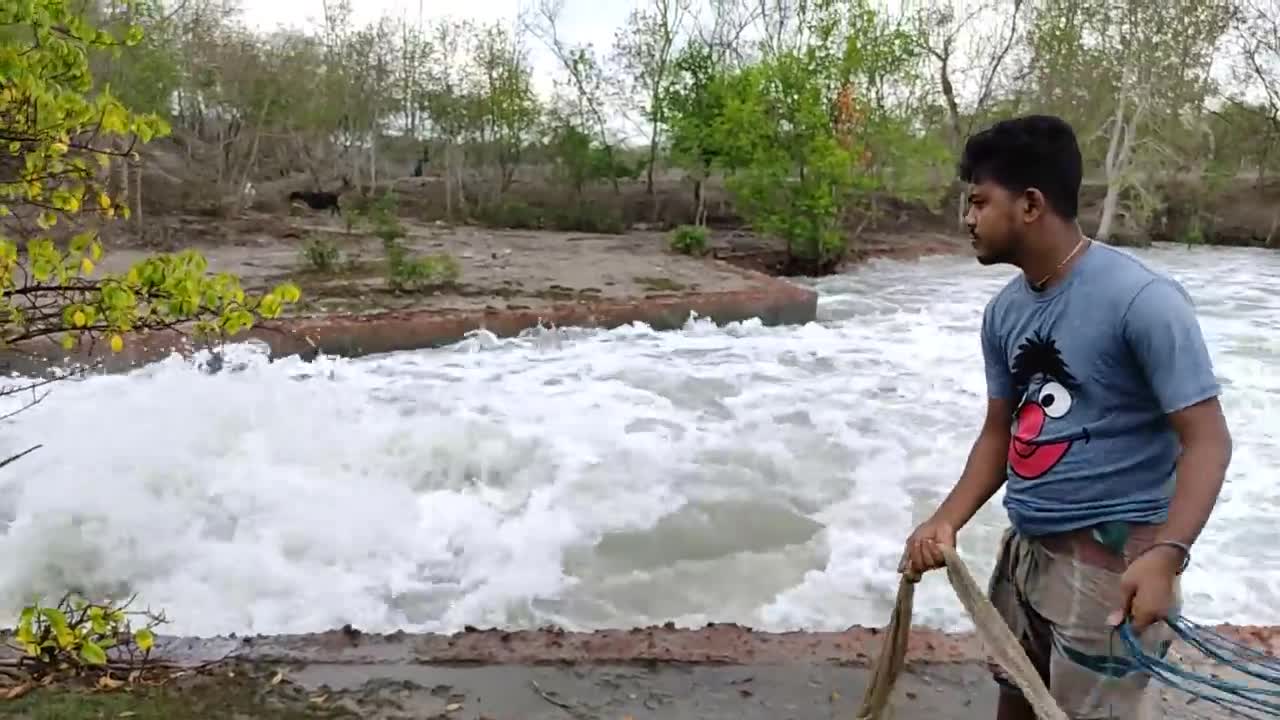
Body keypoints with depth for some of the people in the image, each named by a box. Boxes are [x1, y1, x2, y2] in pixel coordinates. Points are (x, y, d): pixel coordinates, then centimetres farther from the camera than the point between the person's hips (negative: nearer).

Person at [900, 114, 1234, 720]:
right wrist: (947, 522, -3)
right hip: (1026, 548, 7)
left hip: (1112, 561, -7)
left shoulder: (1141, 300, -19)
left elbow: (1206, 439, -19)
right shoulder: (1004, 311, 3)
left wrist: (1166, 554, -32)